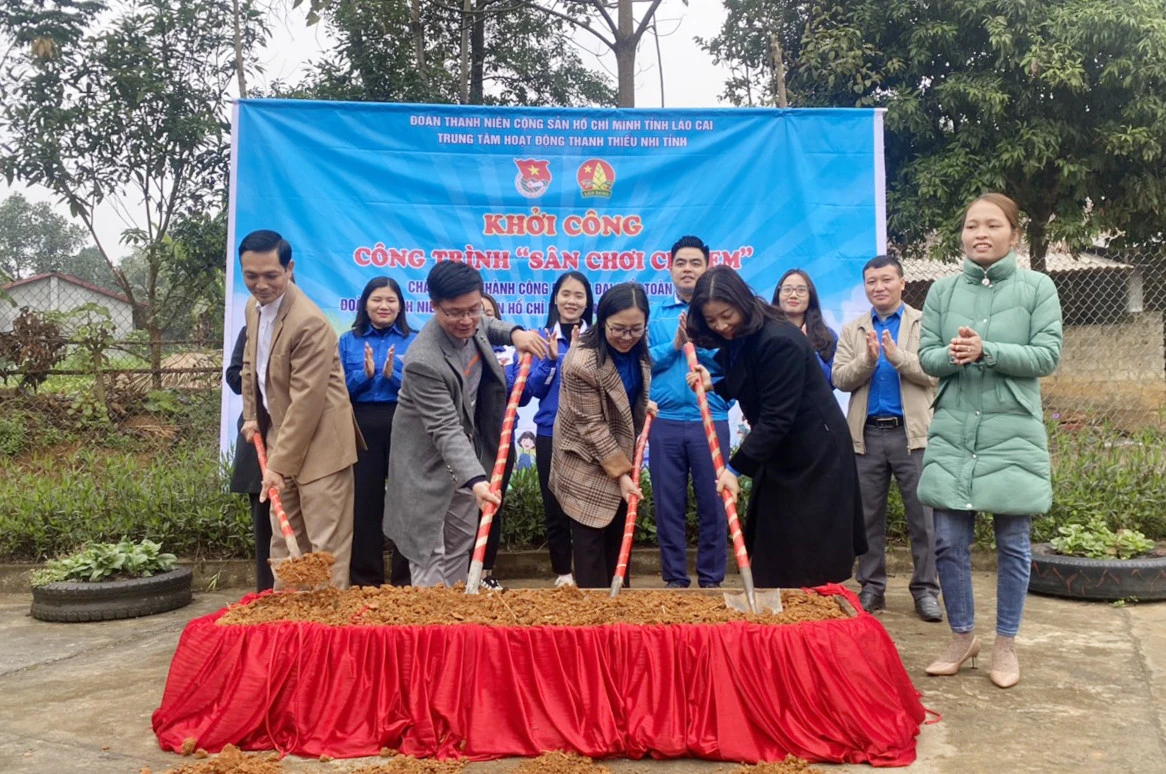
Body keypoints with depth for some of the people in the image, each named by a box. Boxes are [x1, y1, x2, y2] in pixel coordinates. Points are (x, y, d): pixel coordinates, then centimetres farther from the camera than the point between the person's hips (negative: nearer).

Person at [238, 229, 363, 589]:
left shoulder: (310, 323, -23)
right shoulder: (254, 307, 6)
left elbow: (306, 401, -23)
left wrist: (279, 465, -21)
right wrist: (252, 415, 13)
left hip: (318, 445, -9)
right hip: (280, 436, 9)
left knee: (325, 544, -4)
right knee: (283, 540, 16)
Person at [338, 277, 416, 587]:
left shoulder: (415, 341, 6)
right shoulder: (348, 341, 9)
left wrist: (393, 375, -16)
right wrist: (365, 374, -12)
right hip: (363, 429, 1)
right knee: (363, 503, 3)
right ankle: (366, 581, 13)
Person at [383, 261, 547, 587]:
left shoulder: (469, 322, -10)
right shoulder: (424, 361, -33)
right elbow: (446, 430, -34)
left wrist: (515, 333, -3)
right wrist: (475, 480, -45)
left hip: (469, 449, 8)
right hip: (429, 462, -8)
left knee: (461, 546, 18)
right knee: (429, 551, -3)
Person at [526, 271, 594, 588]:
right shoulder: (543, 338, 4)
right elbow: (531, 390, 0)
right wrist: (550, 360, -14)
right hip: (550, 434, 1)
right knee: (554, 506, 6)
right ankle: (562, 572, 18)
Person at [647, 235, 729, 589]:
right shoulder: (654, 314, 9)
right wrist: (674, 344, -10)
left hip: (711, 420, -1)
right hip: (664, 421, 1)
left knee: (712, 502, 4)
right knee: (668, 504, 6)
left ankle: (711, 579, 15)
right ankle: (674, 579, 17)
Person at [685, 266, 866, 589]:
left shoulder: (779, 341, -24)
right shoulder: (736, 340, 4)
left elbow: (776, 418, -27)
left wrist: (736, 467, -27)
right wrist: (713, 385, -1)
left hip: (814, 456, -9)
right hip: (779, 455, 9)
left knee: (808, 569, -2)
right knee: (771, 558, 11)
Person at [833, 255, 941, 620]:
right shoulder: (852, 330, 12)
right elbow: (840, 378, 1)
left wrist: (897, 355, -19)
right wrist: (867, 359, -15)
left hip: (912, 433, -2)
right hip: (867, 434, 2)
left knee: (922, 515, 1)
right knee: (869, 515, 8)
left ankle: (926, 589, 10)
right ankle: (871, 587, 18)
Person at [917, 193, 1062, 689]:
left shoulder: (1037, 287, 1)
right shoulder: (943, 290, 7)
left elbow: (1047, 356, -7)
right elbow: (927, 356, 4)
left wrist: (986, 351, -19)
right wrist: (952, 355, -18)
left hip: (1013, 434, -2)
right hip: (952, 433, 2)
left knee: (1012, 544, 6)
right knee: (949, 542, 5)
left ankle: (1005, 644, 23)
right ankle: (963, 637, 24)